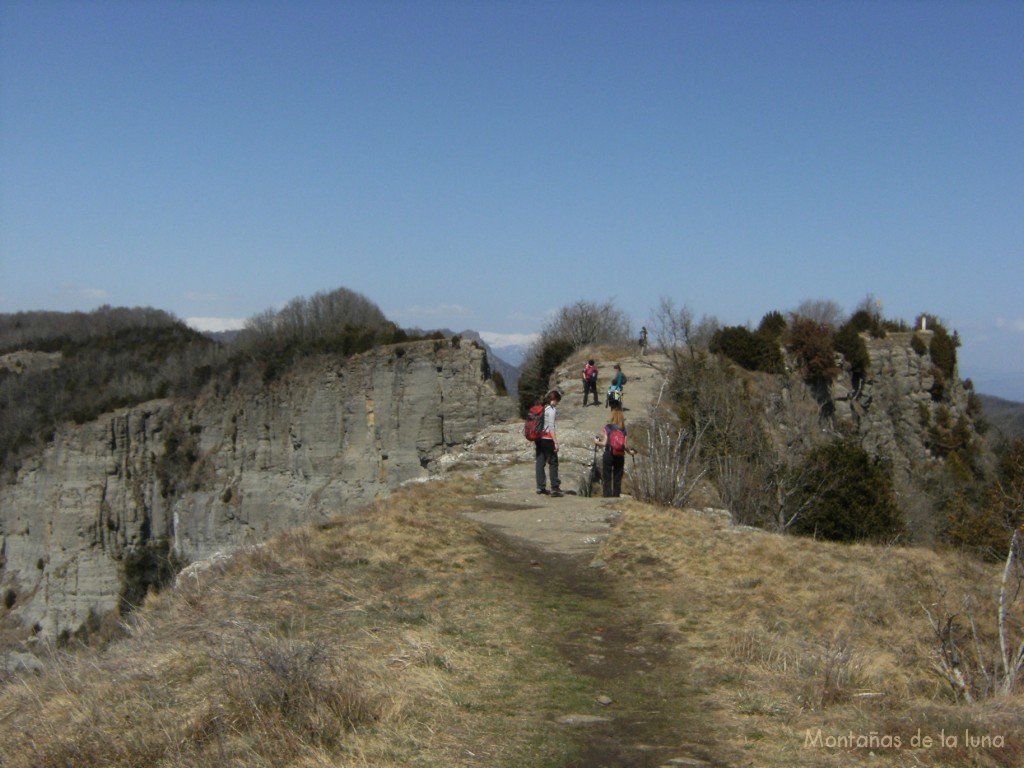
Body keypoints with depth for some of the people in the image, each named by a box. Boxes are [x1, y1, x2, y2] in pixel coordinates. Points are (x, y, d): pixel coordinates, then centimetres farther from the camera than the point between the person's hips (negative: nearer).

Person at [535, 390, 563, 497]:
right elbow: (551, 427, -17)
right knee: (553, 463, -2)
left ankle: (540, 487, 12)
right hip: (547, 438, -7)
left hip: (539, 438, 7)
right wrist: (556, 442, -16)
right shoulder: (551, 409, -11)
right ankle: (555, 488, -4)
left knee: (540, 462, 9)